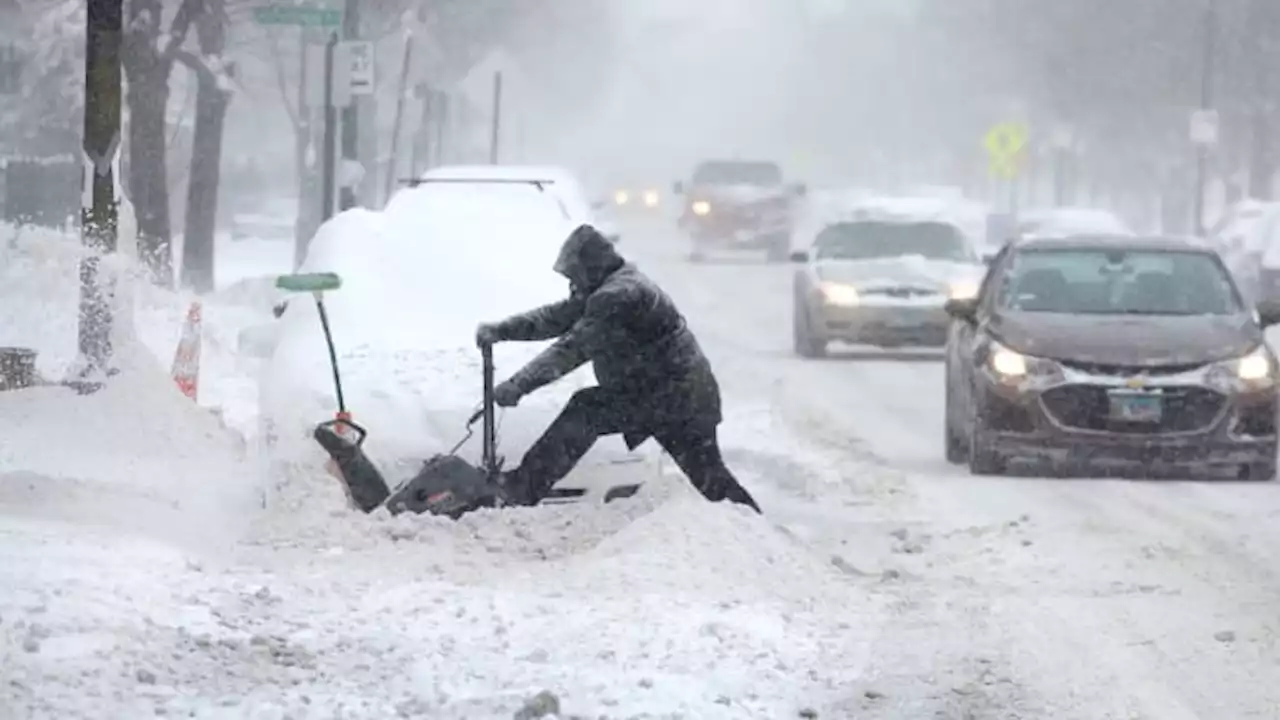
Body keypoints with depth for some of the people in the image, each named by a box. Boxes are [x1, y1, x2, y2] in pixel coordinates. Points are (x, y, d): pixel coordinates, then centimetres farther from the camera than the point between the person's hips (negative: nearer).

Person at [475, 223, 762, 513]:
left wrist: (519, 385, -25)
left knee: (586, 411, -13)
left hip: (666, 396, -10)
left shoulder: (618, 296, -20)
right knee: (709, 475, 16)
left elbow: (573, 348, -24)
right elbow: (557, 317, 12)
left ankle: (523, 489, -15)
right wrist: (500, 330, 2)